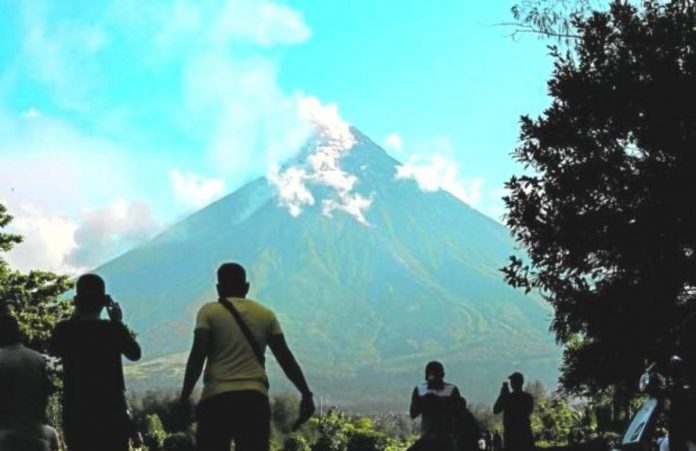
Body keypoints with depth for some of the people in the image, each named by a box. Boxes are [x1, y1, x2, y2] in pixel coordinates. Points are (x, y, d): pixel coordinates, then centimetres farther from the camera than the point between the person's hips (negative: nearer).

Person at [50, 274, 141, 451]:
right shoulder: (113, 329, -11)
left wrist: (74, 318, 14)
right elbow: (135, 353, 6)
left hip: (76, 414, 2)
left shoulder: (64, 330, -7)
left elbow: (54, 350, 16)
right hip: (111, 412, -1)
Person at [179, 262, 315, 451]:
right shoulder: (266, 315, 14)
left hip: (217, 398, -2)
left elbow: (197, 357, -5)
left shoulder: (209, 312, 6)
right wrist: (306, 394, 15)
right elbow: (285, 357, 12)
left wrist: (184, 397, -2)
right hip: (255, 398, 2)